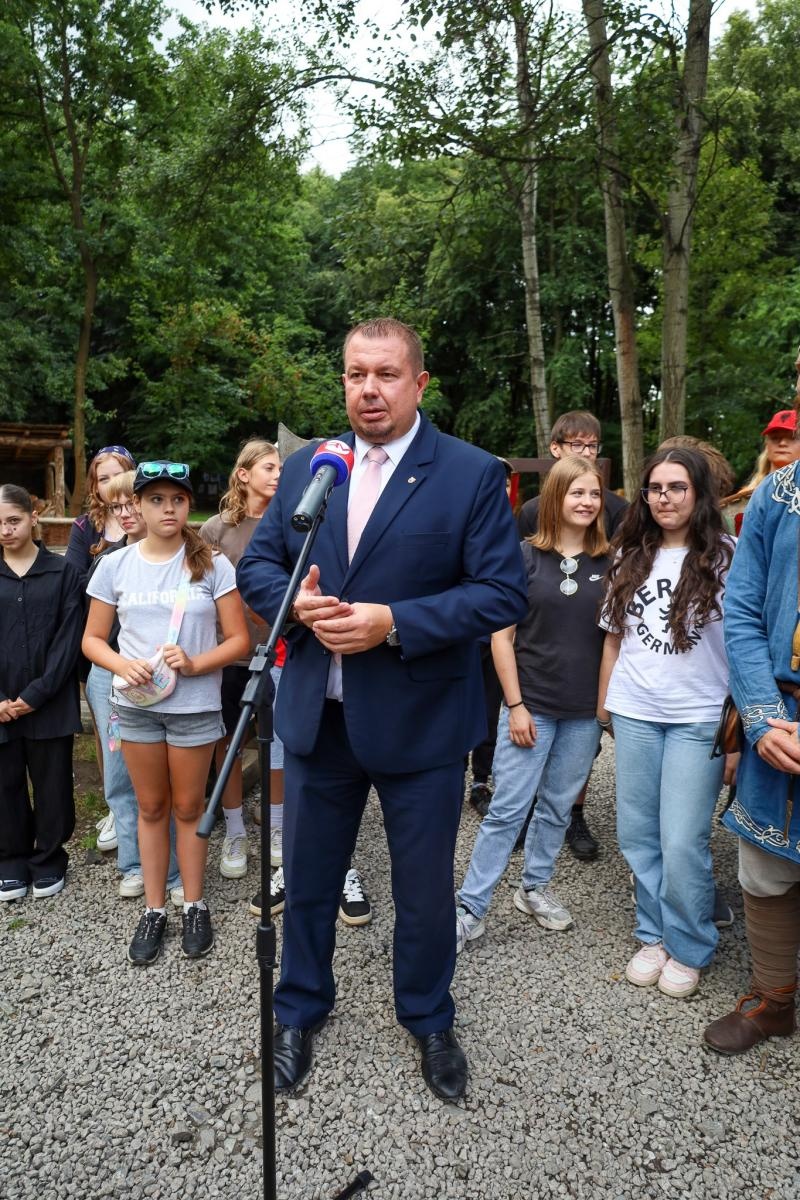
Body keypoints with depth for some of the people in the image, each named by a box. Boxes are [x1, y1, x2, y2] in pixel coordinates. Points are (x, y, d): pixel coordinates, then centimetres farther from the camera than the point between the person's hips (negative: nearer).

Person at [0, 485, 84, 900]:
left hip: (51, 704, -2)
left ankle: (48, 860, 26)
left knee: (52, 785, 8)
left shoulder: (62, 572, -1)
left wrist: (37, 694, -11)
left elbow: (69, 639, -5)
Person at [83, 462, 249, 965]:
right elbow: (93, 639, 4)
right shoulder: (115, 565, 0)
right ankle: (154, 910, 27)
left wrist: (195, 664, -21)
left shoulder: (212, 564, -6)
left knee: (188, 807, 11)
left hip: (195, 704, -2)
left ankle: (195, 906, 27)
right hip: (137, 703, 2)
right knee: (152, 808, 13)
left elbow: (239, 639, -5)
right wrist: (123, 665, -16)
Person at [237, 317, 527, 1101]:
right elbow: (256, 564, 8)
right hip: (317, 716, 4)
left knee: (424, 887, 15)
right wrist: (296, 603, -14)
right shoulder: (304, 468, 6)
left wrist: (394, 623, -23)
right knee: (307, 877, 19)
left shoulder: (472, 474, -8)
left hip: (419, 723, -3)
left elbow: (502, 593, -13)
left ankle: (429, 1020, 42)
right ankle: (300, 1011, 45)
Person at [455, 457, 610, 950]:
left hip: (585, 711, 3)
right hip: (531, 705, -3)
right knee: (507, 810, -1)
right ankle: (470, 910, 10)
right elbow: (502, 636, -4)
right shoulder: (525, 558, -4)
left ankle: (535, 888, 34)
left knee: (557, 808, 14)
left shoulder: (609, 565, 3)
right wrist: (515, 705, -8)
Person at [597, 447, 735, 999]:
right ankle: (655, 934, 29)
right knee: (638, 834, 10)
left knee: (681, 844, -3)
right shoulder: (632, 557, 8)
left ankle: (689, 949, 20)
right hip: (634, 714, 4)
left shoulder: (724, 558, -6)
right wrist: (603, 701, 14)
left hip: (698, 718, -4)